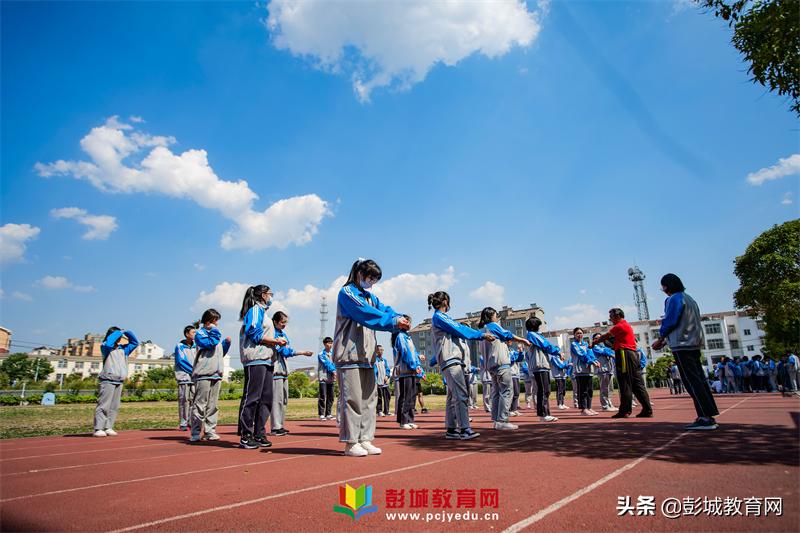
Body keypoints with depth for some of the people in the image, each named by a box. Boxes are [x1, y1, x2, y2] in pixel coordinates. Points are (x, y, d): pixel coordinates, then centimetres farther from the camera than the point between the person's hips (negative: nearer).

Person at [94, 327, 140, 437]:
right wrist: (118, 332, -12)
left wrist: (126, 332, 6)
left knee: (114, 407, 6)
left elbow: (135, 342, 19)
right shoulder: (105, 347, -1)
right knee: (104, 405, -7)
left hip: (119, 382, 6)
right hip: (108, 381, -6)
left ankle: (108, 427, 10)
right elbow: (109, 343, -24)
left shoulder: (123, 349, 15)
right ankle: (98, 429, -5)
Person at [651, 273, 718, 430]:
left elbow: (670, 322, -14)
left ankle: (705, 418, -11)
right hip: (694, 344, 9)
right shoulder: (689, 299, 21)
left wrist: (661, 339, 2)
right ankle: (709, 416, 9)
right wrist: (666, 341, 19)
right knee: (699, 380, 8)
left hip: (682, 346, -9)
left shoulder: (674, 299, -8)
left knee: (691, 382, -9)